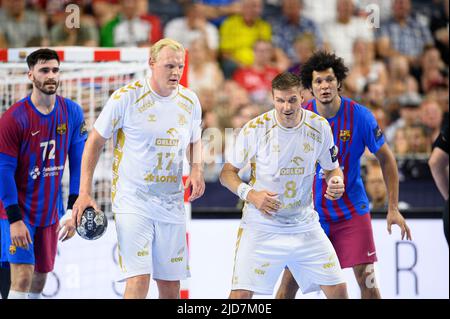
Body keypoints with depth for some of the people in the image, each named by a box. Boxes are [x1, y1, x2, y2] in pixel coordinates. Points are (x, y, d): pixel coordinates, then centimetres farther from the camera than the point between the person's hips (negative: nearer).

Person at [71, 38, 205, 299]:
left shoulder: (190, 101, 5)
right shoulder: (126, 98, -10)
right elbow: (95, 142, -1)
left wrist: (197, 170, 2)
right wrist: (85, 193, -7)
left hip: (172, 204, 5)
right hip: (132, 201, -5)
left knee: (171, 284, 8)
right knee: (139, 280, -18)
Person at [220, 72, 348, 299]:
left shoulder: (319, 126, -4)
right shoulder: (255, 129, -12)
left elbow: (332, 168, 11)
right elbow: (227, 172, -4)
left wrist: (336, 182, -13)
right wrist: (249, 194, -23)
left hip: (305, 226, 3)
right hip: (261, 226, -3)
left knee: (338, 290, 0)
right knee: (240, 294, -13)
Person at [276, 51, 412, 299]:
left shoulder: (360, 116, -11)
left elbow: (386, 159, 0)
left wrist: (393, 208, -3)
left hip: (351, 210, -1)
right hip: (309, 210, 1)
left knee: (365, 277, -7)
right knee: (290, 280, -1)